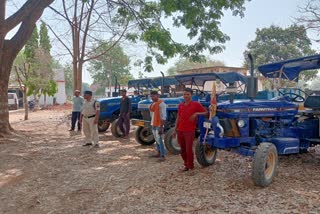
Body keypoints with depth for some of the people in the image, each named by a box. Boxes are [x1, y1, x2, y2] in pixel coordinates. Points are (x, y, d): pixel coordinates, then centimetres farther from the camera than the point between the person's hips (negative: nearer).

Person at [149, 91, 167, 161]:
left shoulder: (161, 104, -16)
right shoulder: (153, 103, 11)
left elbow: (163, 117, -20)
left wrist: (161, 127, -23)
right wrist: (152, 124, 17)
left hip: (159, 125, -9)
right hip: (153, 124, 9)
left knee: (159, 140, -10)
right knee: (156, 139, 15)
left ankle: (163, 156, -5)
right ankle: (158, 153, 26)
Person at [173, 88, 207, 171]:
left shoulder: (196, 104, -3)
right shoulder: (180, 105, 11)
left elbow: (206, 112, 0)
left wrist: (196, 113, -16)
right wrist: (175, 130, 12)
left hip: (190, 131, -5)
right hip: (180, 131, 5)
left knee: (188, 149, -3)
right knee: (183, 150, 11)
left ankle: (190, 167, 12)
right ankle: (186, 165, 26)